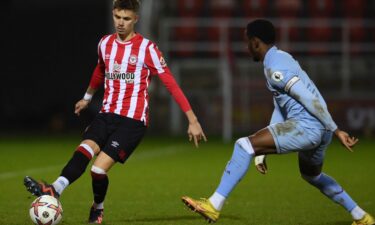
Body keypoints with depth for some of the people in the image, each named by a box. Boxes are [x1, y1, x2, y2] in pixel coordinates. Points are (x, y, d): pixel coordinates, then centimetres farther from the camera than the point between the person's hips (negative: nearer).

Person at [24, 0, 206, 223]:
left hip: (133, 119, -5)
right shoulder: (105, 43, 10)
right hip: (107, 114, 5)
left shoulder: (147, 48, -7)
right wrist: (87, 97, 48)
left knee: (99, 168, -18)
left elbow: (170, 82, -7)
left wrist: (192, 119, -11)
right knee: (85, 148, -25)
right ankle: (54, 190, -47)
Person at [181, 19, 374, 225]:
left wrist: (336, 131, -17)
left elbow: (310, 99, -17)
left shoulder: (274, 68, -10)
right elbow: (281, 107, 25)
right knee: (312, 175, 35)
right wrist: (263, 151, 23)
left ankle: (213, 206, -19)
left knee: (244, 145, -15)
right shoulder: (281, 59, 22)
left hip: (306, 125, -10)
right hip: (320, 131, 10)